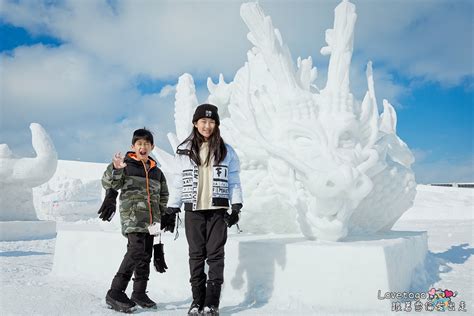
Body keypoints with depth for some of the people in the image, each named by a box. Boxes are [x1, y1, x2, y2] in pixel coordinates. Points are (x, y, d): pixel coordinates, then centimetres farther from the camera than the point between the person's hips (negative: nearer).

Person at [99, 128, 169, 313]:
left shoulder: (156, 171, 17)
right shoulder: (126, 165, 2)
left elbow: (163, 194, 28)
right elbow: (109, 184, -11)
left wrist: (159, 212, 18)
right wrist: (115, 168, -29)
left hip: (150, 221, 6)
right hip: (132, 216, -6)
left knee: (146, 256, 9)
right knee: (136, 251, -20)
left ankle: (139, 292, 20)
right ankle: (115, 292, -15)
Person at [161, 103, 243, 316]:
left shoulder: (226, 151, 5)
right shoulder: (184, 151, 6)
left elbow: (234, 181, 6)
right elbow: (178, 182, 9)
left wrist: (236, 207, -4)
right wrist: (171, 210, 6)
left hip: (218, 210, -1)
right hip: (193, 210, 1)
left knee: (215, 255, 1)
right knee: (196, 255, 6)